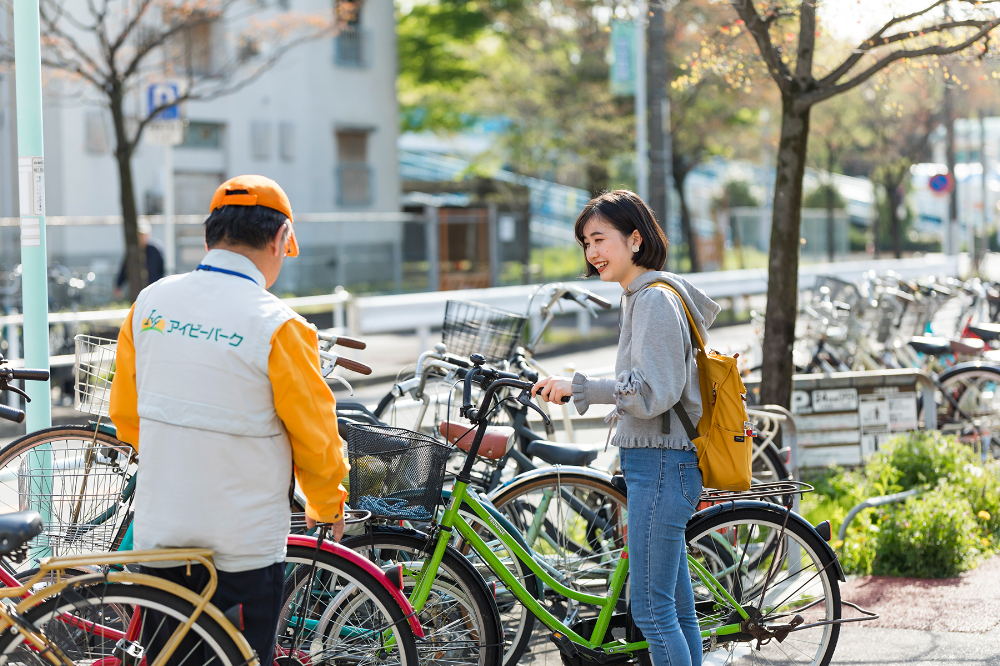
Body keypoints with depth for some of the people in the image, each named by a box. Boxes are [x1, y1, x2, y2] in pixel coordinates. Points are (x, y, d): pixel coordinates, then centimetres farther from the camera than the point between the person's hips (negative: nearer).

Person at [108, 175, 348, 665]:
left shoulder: (150, 304, 0)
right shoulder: (277, 327, -16)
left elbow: (125, 414, 10)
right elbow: (315, 436, -8)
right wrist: (327, 507, 11)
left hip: (157, 533, 5)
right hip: (244, 543, -5)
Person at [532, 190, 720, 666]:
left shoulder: (655, 300, -14)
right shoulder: (642, 297, 18)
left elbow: (653, 392, -22)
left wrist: (577, 387, -22)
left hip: (662, 464, -11)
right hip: (655, 461, 11)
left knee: (651, 610, -8)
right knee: (677, 609, 13)